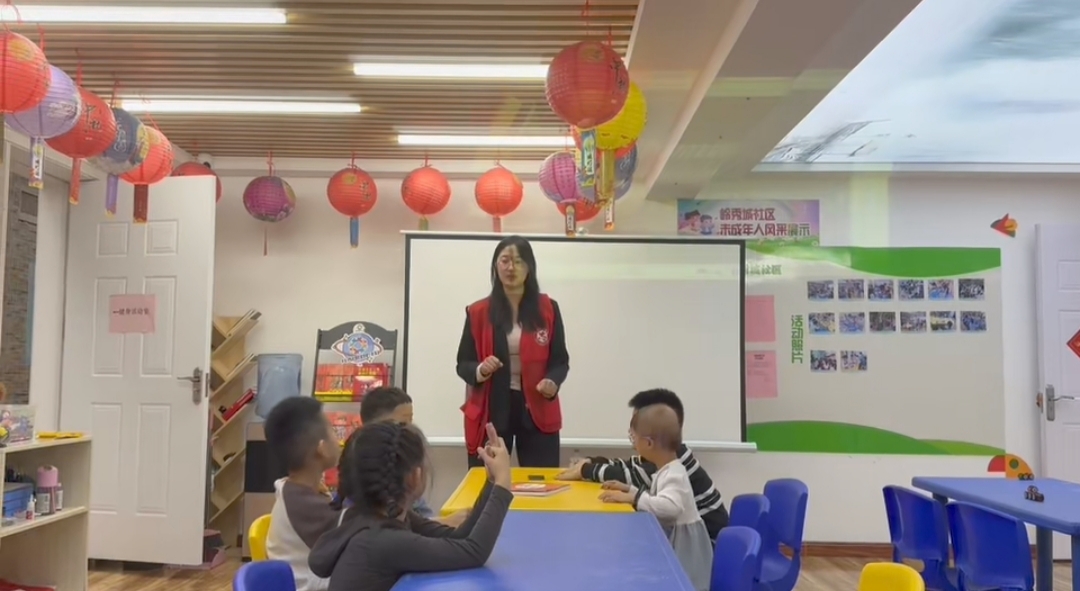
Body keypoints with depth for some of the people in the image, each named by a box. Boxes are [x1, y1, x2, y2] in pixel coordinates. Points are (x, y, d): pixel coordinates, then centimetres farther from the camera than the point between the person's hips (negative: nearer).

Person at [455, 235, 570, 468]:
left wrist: (553, 382, -14)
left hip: (537, 411, 1)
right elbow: (463, 364, 5)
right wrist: (480, 370, -16)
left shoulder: (548, 309, 4)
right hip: (491, 410, 0)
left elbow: (560, 360, 7)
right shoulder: (478, 312, 2)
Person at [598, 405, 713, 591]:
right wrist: (629, 490, 8)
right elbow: (656, 501, 19)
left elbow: (670, 506, -42)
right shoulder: (666, 471, 7)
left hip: (683, 545, -10)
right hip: (670, 541, 10)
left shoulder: (675, 475, -23)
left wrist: (632, 498, -39)